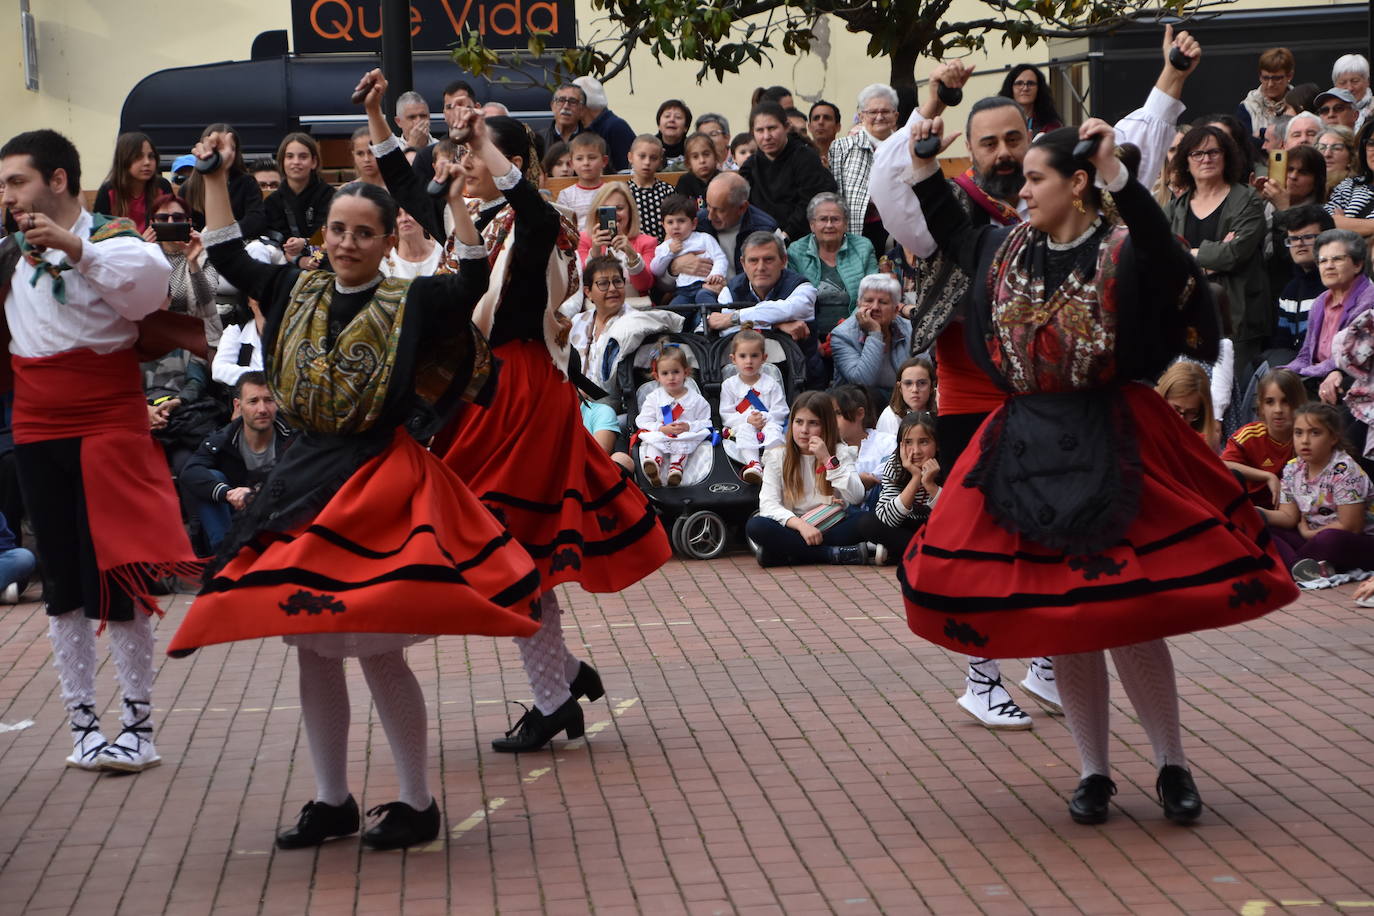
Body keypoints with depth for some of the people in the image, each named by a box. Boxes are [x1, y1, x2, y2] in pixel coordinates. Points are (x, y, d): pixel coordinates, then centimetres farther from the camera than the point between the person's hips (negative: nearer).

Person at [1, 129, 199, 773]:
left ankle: (138, 725, 3)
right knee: (62, 583, 8)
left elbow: (152, 280, -26)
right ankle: (82, 725, 16)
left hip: (108, 424, -5)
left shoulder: (113, 241, -5)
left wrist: (76, 249, -31)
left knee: (115, 578, -5)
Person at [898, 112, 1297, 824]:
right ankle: (1093, 773, 18)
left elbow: (1166, 261, -33)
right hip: (1028, 450, 5)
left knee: (1127, 612, -6)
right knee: (1058, 616, 7)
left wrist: (1118, 178, -40)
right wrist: (924, 167, 19)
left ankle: (1172, 766, 13)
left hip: (1108, 450, -5)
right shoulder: (1010, 251, 8)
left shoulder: (1125, 253, -10)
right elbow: (953, 234, 27)